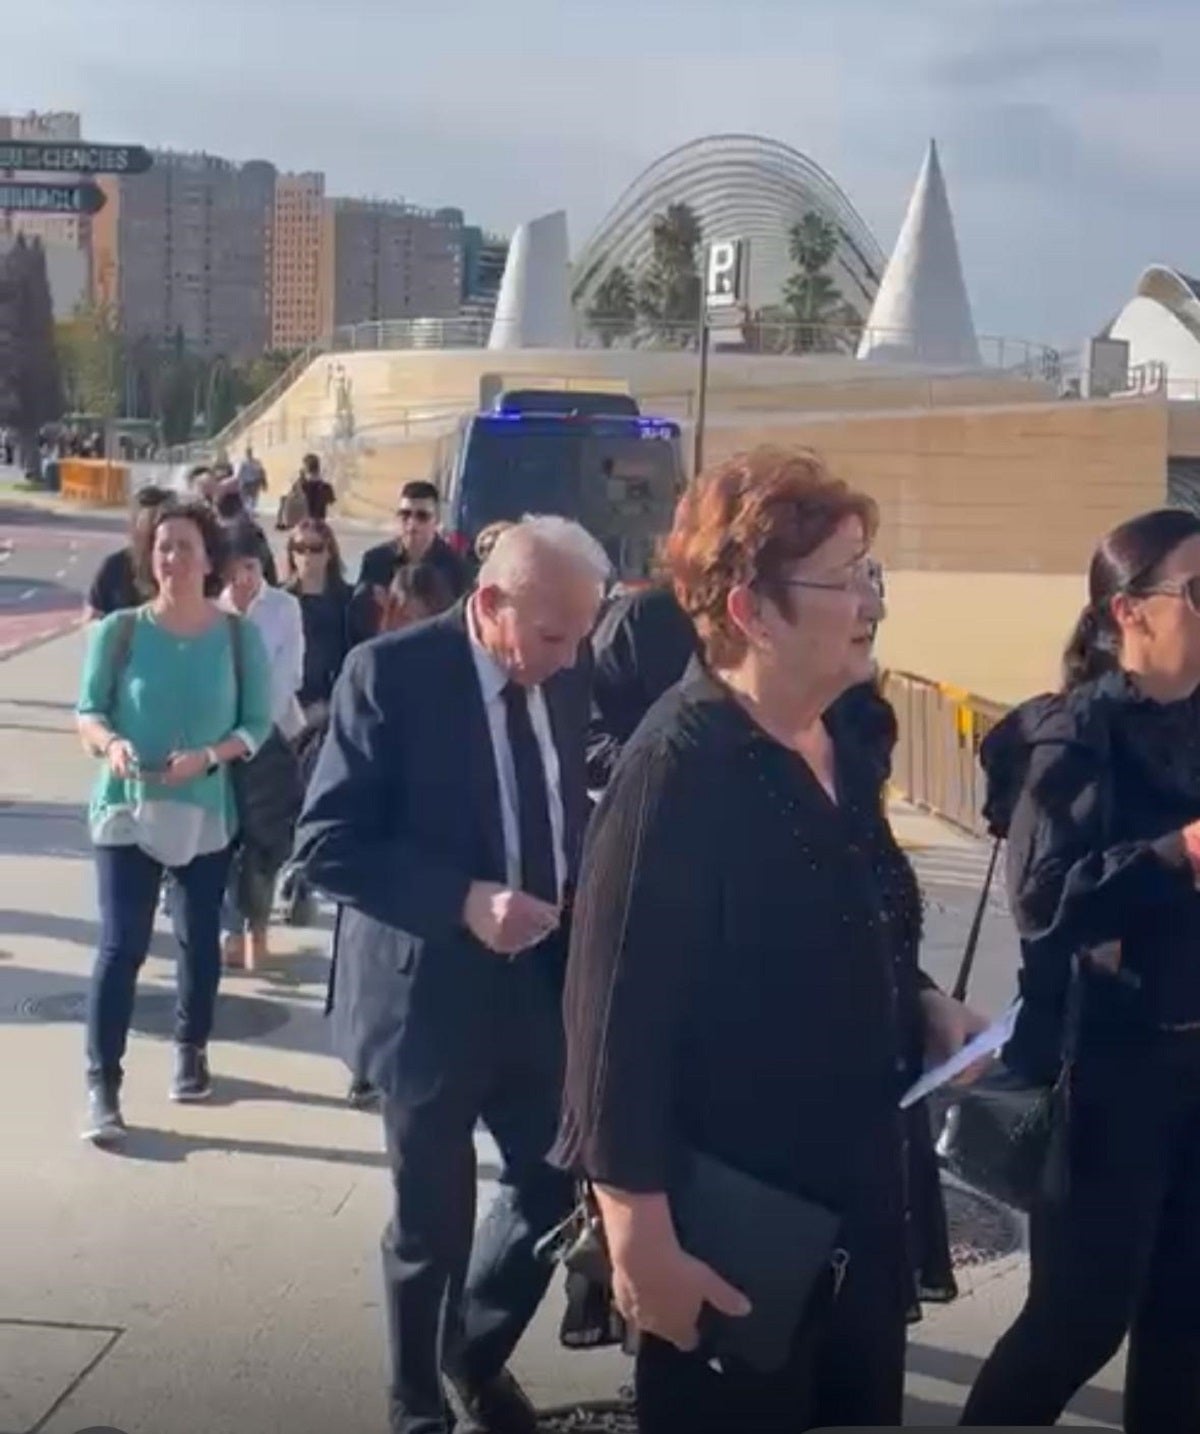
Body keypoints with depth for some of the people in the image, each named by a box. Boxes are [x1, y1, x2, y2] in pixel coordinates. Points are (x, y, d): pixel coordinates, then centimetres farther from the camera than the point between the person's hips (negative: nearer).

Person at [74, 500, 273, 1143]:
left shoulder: (238, 637, -5)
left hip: (207, 812, 2)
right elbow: (88, 710, -3)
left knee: (201, 938, 15)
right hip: (127, 808, -2)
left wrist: (208, 756, -20)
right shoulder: (118, 631, -7)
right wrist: (110, 743, -24)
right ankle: (102, 1082, -2)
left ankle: (191, 1048, 36)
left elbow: (257, 723, -3)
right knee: (122, 943, -7)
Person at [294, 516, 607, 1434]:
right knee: (434, 1222, 9)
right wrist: (463, 902, -26)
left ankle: (476, 1352, 37)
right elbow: (327, 843, -18)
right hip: (430, 991, -5)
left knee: (561, 1184, 9)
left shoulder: (566, 679, 1)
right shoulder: (392, 672, -16)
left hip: (541, 985, 5)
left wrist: (582, 892, -4)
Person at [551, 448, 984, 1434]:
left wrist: (921, 1004, 1)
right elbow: (619, 1012, -25)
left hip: (856, 1195, 8)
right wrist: (642, 1236, -24)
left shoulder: (838, 748, 3)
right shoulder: (676, 769, -24)